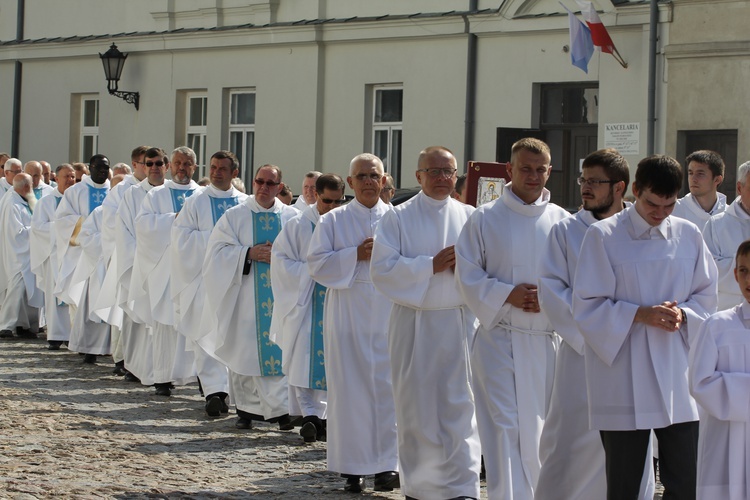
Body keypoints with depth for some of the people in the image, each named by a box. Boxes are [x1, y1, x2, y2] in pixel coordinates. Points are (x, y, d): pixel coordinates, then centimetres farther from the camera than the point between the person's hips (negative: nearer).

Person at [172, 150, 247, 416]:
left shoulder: (247, 204, 10)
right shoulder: (195, 203, 5)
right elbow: (181, 239, -3)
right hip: (203, 276, -2)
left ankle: (219, 390, 16)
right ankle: (215, 390, -14)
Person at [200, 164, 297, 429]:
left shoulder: (292, 217, 8)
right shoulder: (234, 216, 6)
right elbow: (217, 251, -1)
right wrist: (249, 253, -13)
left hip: (281, 296, 0)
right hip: (245, 297, 0)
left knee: (281, 351, -6)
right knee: (245, 351, 1)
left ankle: (282, 408, -3)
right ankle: (247, 408, 11)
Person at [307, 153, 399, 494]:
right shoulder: (333, 220, 7)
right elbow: (316, 264, -1)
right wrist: (355, 255, -11)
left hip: (389, 315, 1)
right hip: (347, 314, 0)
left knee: (388, 386, -3)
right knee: (349, 388, 0)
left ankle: (387, 462, 2)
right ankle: (352, 466, 6)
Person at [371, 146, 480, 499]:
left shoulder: (470, 218, 8)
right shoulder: (398, 218, 3)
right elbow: (381, 269, -7)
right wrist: (431, 266, -15)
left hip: (460, 324, 1)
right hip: (414, 325, 0)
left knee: (460, 407, -6)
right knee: (415, 407, 6)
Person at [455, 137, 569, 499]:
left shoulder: (562, 221, 8)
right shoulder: (485, 218, 2)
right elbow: (467, 275, -1)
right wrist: (507, 295, -14)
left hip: (548, 339, 3)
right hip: (499, 336, -3)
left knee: (538, 427, 11)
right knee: (504, 428, -8)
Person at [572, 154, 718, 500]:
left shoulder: (689, 235, 8)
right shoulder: (603, 236, -4)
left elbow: (706, 296, 14)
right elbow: (587, 306, -5)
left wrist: (683, 315, -8)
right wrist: (641, 315, -17)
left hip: (677, 376, 3)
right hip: (623, 378, -3)